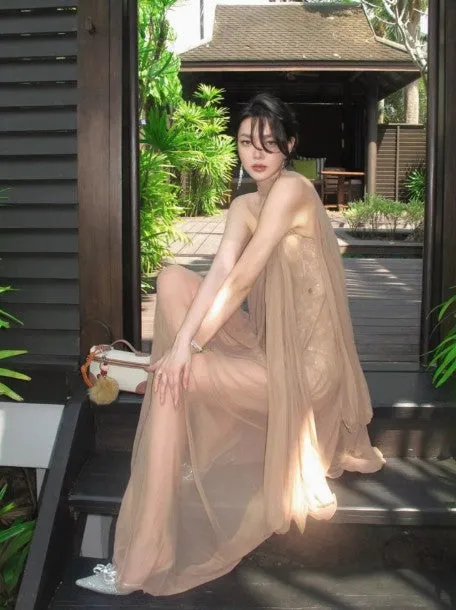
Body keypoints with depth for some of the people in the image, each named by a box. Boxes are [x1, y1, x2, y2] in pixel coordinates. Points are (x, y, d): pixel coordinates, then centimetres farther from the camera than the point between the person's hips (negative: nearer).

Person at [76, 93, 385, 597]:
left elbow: (241, 278, -19)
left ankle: (140, 566, -14)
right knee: (172, 279, -3)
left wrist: (188, 347, -17)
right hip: (265, 343, 8)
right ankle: (186, 451, 1)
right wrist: (182, 342, -20)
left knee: (172, 380, -22)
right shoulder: (244, 206, 11)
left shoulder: (292, 188, -12)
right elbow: (219, 272, -5)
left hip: (300, 362, -8)